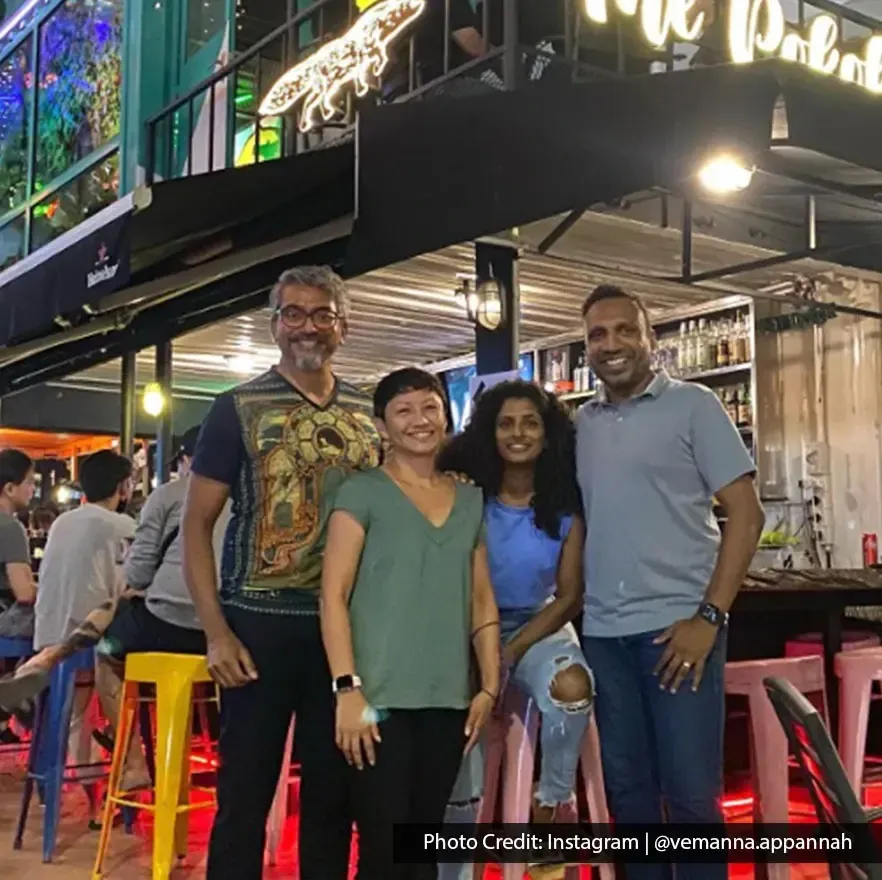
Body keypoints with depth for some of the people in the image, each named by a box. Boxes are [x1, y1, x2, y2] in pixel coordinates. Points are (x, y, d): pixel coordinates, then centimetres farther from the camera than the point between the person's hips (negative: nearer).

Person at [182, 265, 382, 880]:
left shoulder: (371, 415, 8)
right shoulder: (238, 409, -1)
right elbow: (197, 523, -3)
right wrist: (216, 630, -12)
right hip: (261, 622, -3)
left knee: (334, 788, 13)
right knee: (246, 789, 5)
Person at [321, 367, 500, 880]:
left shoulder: (471, 500, 13)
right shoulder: (363, 492, -1)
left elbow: (482, 600, 15)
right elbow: (334, 595, -6)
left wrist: (490, 685, 8)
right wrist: (347, 687, -14)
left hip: (449, 700, 5)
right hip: (382, 698, -4)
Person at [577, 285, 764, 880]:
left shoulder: (692, 405, -1)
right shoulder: (583, 424, 11)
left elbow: (746, 513, -6)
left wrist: (710, 616, -13)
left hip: (676, 624, -4)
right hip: (603, 632, 5)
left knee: (690, 790, 0)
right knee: (626, 785, 13)